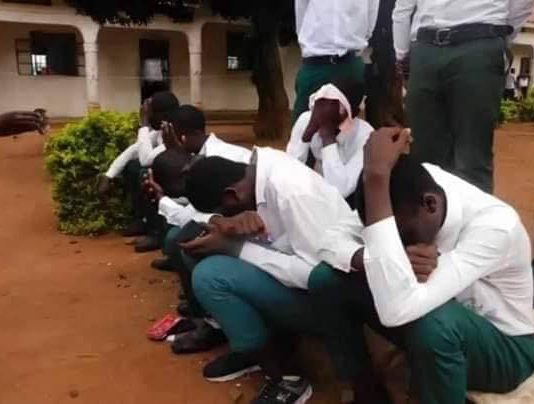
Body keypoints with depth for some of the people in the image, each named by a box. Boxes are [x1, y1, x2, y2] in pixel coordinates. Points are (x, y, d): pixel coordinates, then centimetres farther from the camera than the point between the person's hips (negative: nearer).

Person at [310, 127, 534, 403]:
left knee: (433, 322, -40)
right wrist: (382, 260, -37)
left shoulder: (495, 226, -34)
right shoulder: (414, 188, -18)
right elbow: (332, 240, -15)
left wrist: (376, 180, -49)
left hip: (504, 345, -4)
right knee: (325, 279, -13)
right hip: (438, 315, 5)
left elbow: (398, 309, -46)